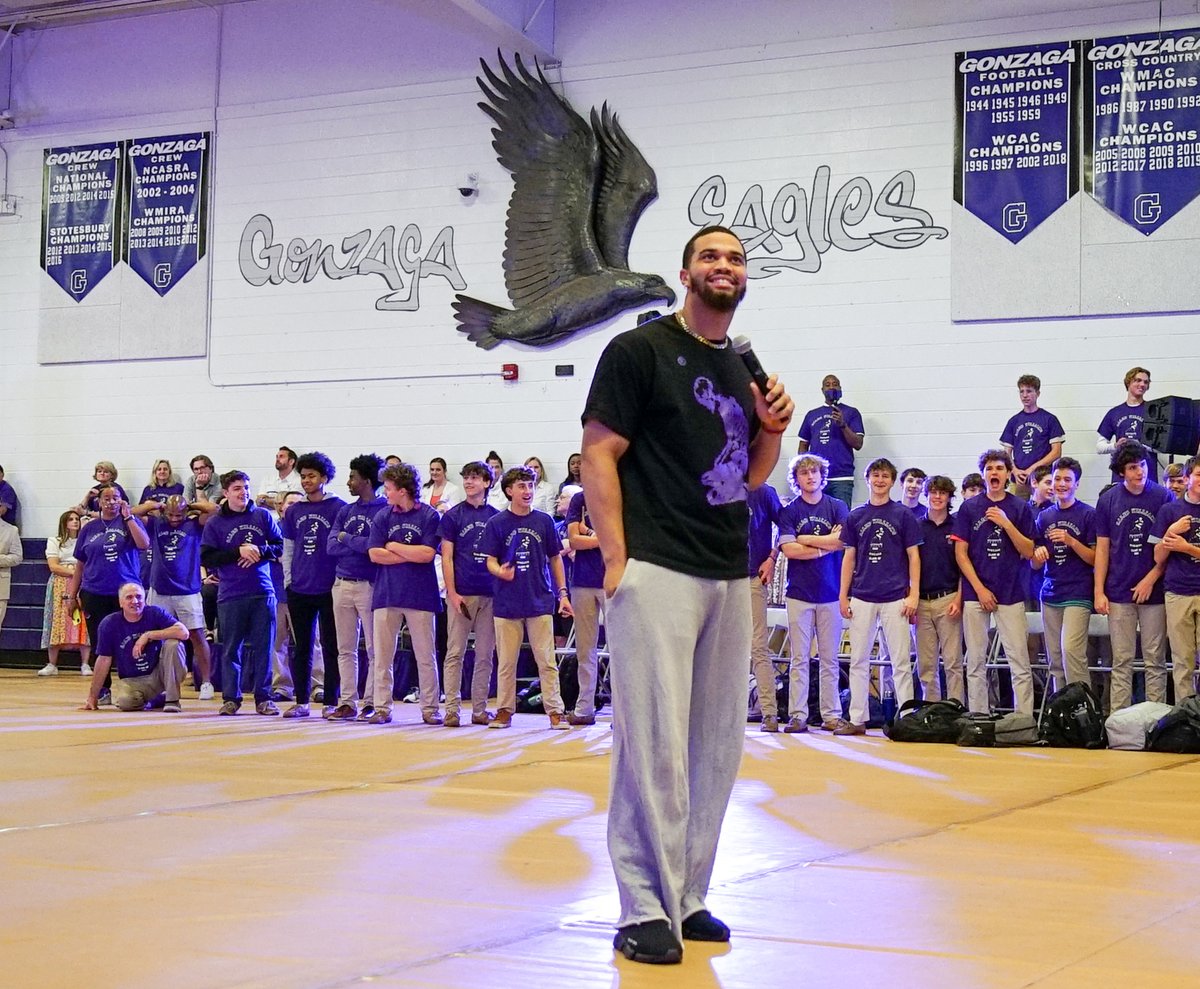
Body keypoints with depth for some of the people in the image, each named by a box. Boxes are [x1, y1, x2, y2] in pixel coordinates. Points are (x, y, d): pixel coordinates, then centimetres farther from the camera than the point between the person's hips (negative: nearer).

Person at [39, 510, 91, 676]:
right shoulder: (54, 542, 9)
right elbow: (53, 566, -3)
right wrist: (74, 572, -11)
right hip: (60, 587, -1)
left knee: (83, 624, -8)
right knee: (57, 624, -5)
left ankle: (85, 665, -8)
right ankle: (52, 665, -1)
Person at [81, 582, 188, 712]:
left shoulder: (155, 613, -9)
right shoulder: (109, 623, -6)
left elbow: (183, 632, -23)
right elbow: (104, 660, -1)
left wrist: (148, 635, -25)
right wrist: (92, 697, -1)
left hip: (158, 675, -1)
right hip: (131, 681, 1)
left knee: (173, 644, -26)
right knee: (124, 702, -32)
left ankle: (172, 700, -15)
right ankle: (157, 699, 5)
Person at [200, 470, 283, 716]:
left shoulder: (263, 515, 8)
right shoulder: (215, 523, 3)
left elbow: (279, 547, 9)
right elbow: (207, 558, -4)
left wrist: (259, 551, -10)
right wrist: (238, 552, -12)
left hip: (262, 593, 1)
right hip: (230, 595, -1)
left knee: (263, 647, 2)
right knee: (230, 649, 3)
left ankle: (263, 698, 9)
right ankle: (230, 698, 11)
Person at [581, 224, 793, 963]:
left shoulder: (744, 368, 17)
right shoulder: (640, 350, -3)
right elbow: (599, 456, -8)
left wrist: (773, 431, 2)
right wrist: (617, 561, -15)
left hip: (730, 578, 8)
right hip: (657, 572, -7)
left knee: (719, 743, 10)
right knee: (655, 742, -8)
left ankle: (687, 896, 20)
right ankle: (646, 910, -1)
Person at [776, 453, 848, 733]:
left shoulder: (837, 507, 7)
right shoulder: (789, 511, 5)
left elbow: (842, 541, -7)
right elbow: (788, 549, -7)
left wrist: (805, 539, -3)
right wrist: (826, 545, -5)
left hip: (830, 592, 0)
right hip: (799, 592, 0)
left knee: (829, 658, 3)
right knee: (799, 658, -1)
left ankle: (831, 715, 7)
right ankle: (797, 716, 1)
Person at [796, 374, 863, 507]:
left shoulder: (851, 412, 9)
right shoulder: (812, 415, 18)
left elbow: (858, 444, 1)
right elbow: (803, 445, 21)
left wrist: (843, 424, -13)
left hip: (842, 479, -3)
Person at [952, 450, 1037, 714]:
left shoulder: (1020, 507, 6)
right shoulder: (969, 507, 6)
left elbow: (1028, 552, 3)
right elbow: (961, 553, 3)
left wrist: (1006, 524, -10)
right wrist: (980, 589, -5)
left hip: (1011, 594, 0)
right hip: (976, 592, 0)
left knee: (1020, 662, -6)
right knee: (976, 662, 3)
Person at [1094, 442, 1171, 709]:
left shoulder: (1163, 497, -1)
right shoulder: (1107, 500, 4)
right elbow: (1102, 549, 6)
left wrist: (1151, 579, -8)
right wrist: (1099, 592, 1)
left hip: (1153, 590, -1)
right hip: (1119, 593, 1)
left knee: (1155, 660, 3)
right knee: (1122, 661, 4)